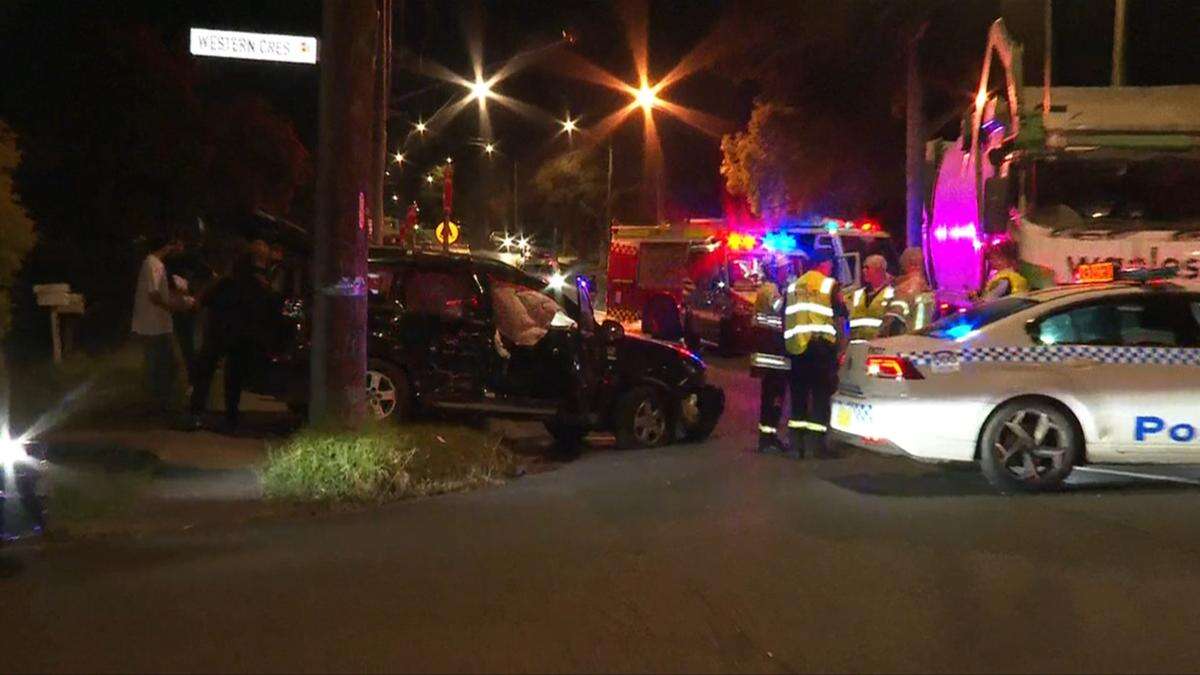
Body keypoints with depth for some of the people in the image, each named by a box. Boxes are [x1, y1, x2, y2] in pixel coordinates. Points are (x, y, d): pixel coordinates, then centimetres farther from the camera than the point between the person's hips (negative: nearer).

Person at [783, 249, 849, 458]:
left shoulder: (793, 286, 14)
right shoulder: (830, 285, -1)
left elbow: (785, 317, 14)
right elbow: (840, 316, 0)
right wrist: (842, 342, 12)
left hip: (795, 346, 5)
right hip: (821, 345, -4)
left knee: (798, 394, 10)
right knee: (821, 395, 0)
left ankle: (797, 442, 10)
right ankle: (816, 442, -5)